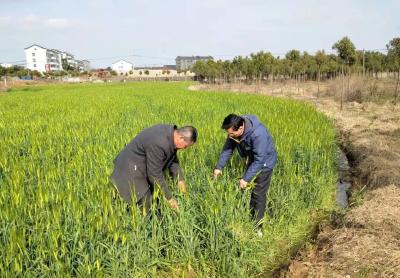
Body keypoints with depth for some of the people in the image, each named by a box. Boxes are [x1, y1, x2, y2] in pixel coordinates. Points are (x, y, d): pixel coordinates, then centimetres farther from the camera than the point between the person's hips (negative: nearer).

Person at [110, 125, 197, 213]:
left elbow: (173, 158, 7)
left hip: (144, 163, 9)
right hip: (132, 168, -9)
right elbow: (156, 174, -28)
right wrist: (169, 198, -20)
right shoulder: (159, 144, -36)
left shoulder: (172, 133, -9)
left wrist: (180, 179, -1)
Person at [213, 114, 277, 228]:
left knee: (258, 194, -2)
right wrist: (219, 167, -12)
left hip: (264, 162, -7)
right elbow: (228, 147, -7)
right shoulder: (235, 129, -18)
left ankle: (257, 225, 13)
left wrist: (246, 178, -31)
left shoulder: (258, 134, -39)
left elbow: (259, 160, -33)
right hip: (251, 161, 7)